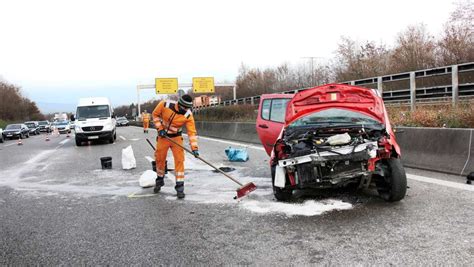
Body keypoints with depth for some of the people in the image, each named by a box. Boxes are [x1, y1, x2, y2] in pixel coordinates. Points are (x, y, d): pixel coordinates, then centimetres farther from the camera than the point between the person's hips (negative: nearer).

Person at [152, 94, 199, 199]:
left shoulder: (188, 115, -19)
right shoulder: (165, 104, -20)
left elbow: (192, 132, -20)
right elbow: (155, 114, -4)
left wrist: (194, 148, -27)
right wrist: (160, 128, -12)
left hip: (176, 137, 0)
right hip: (163, 136, 1)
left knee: (179, 160, -9)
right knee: (159, 159, 10)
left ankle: (180, 186, -1)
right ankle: (159, 180, 35)